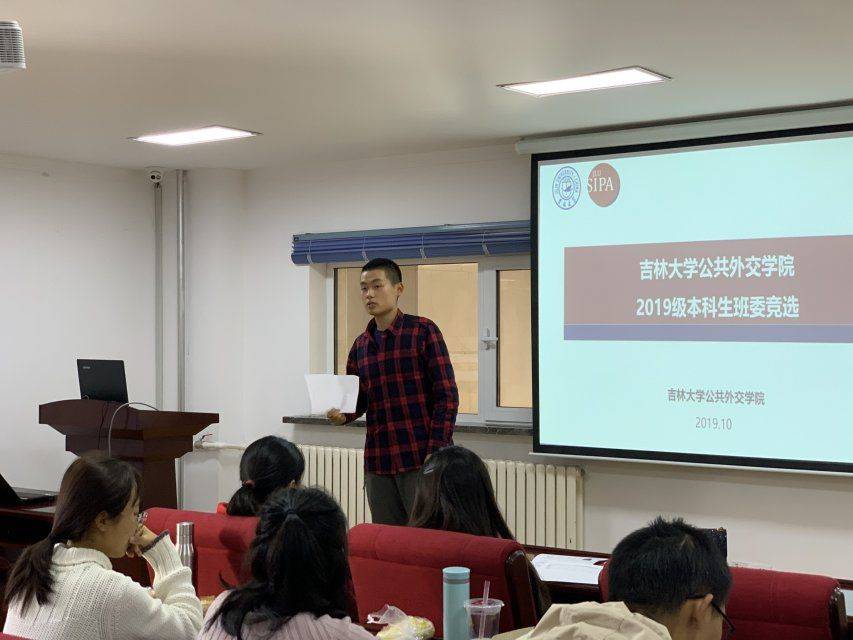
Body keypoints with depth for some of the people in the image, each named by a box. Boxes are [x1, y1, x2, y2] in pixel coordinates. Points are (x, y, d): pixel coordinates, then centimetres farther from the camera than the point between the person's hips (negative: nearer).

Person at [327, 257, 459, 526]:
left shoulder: (423, 332, -3)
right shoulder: (360, 345, 13)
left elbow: (447, 395, -7)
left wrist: (436, 451, -14)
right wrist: (341, 415, -4)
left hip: (422, 458, -5)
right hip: (378, 461, 5)